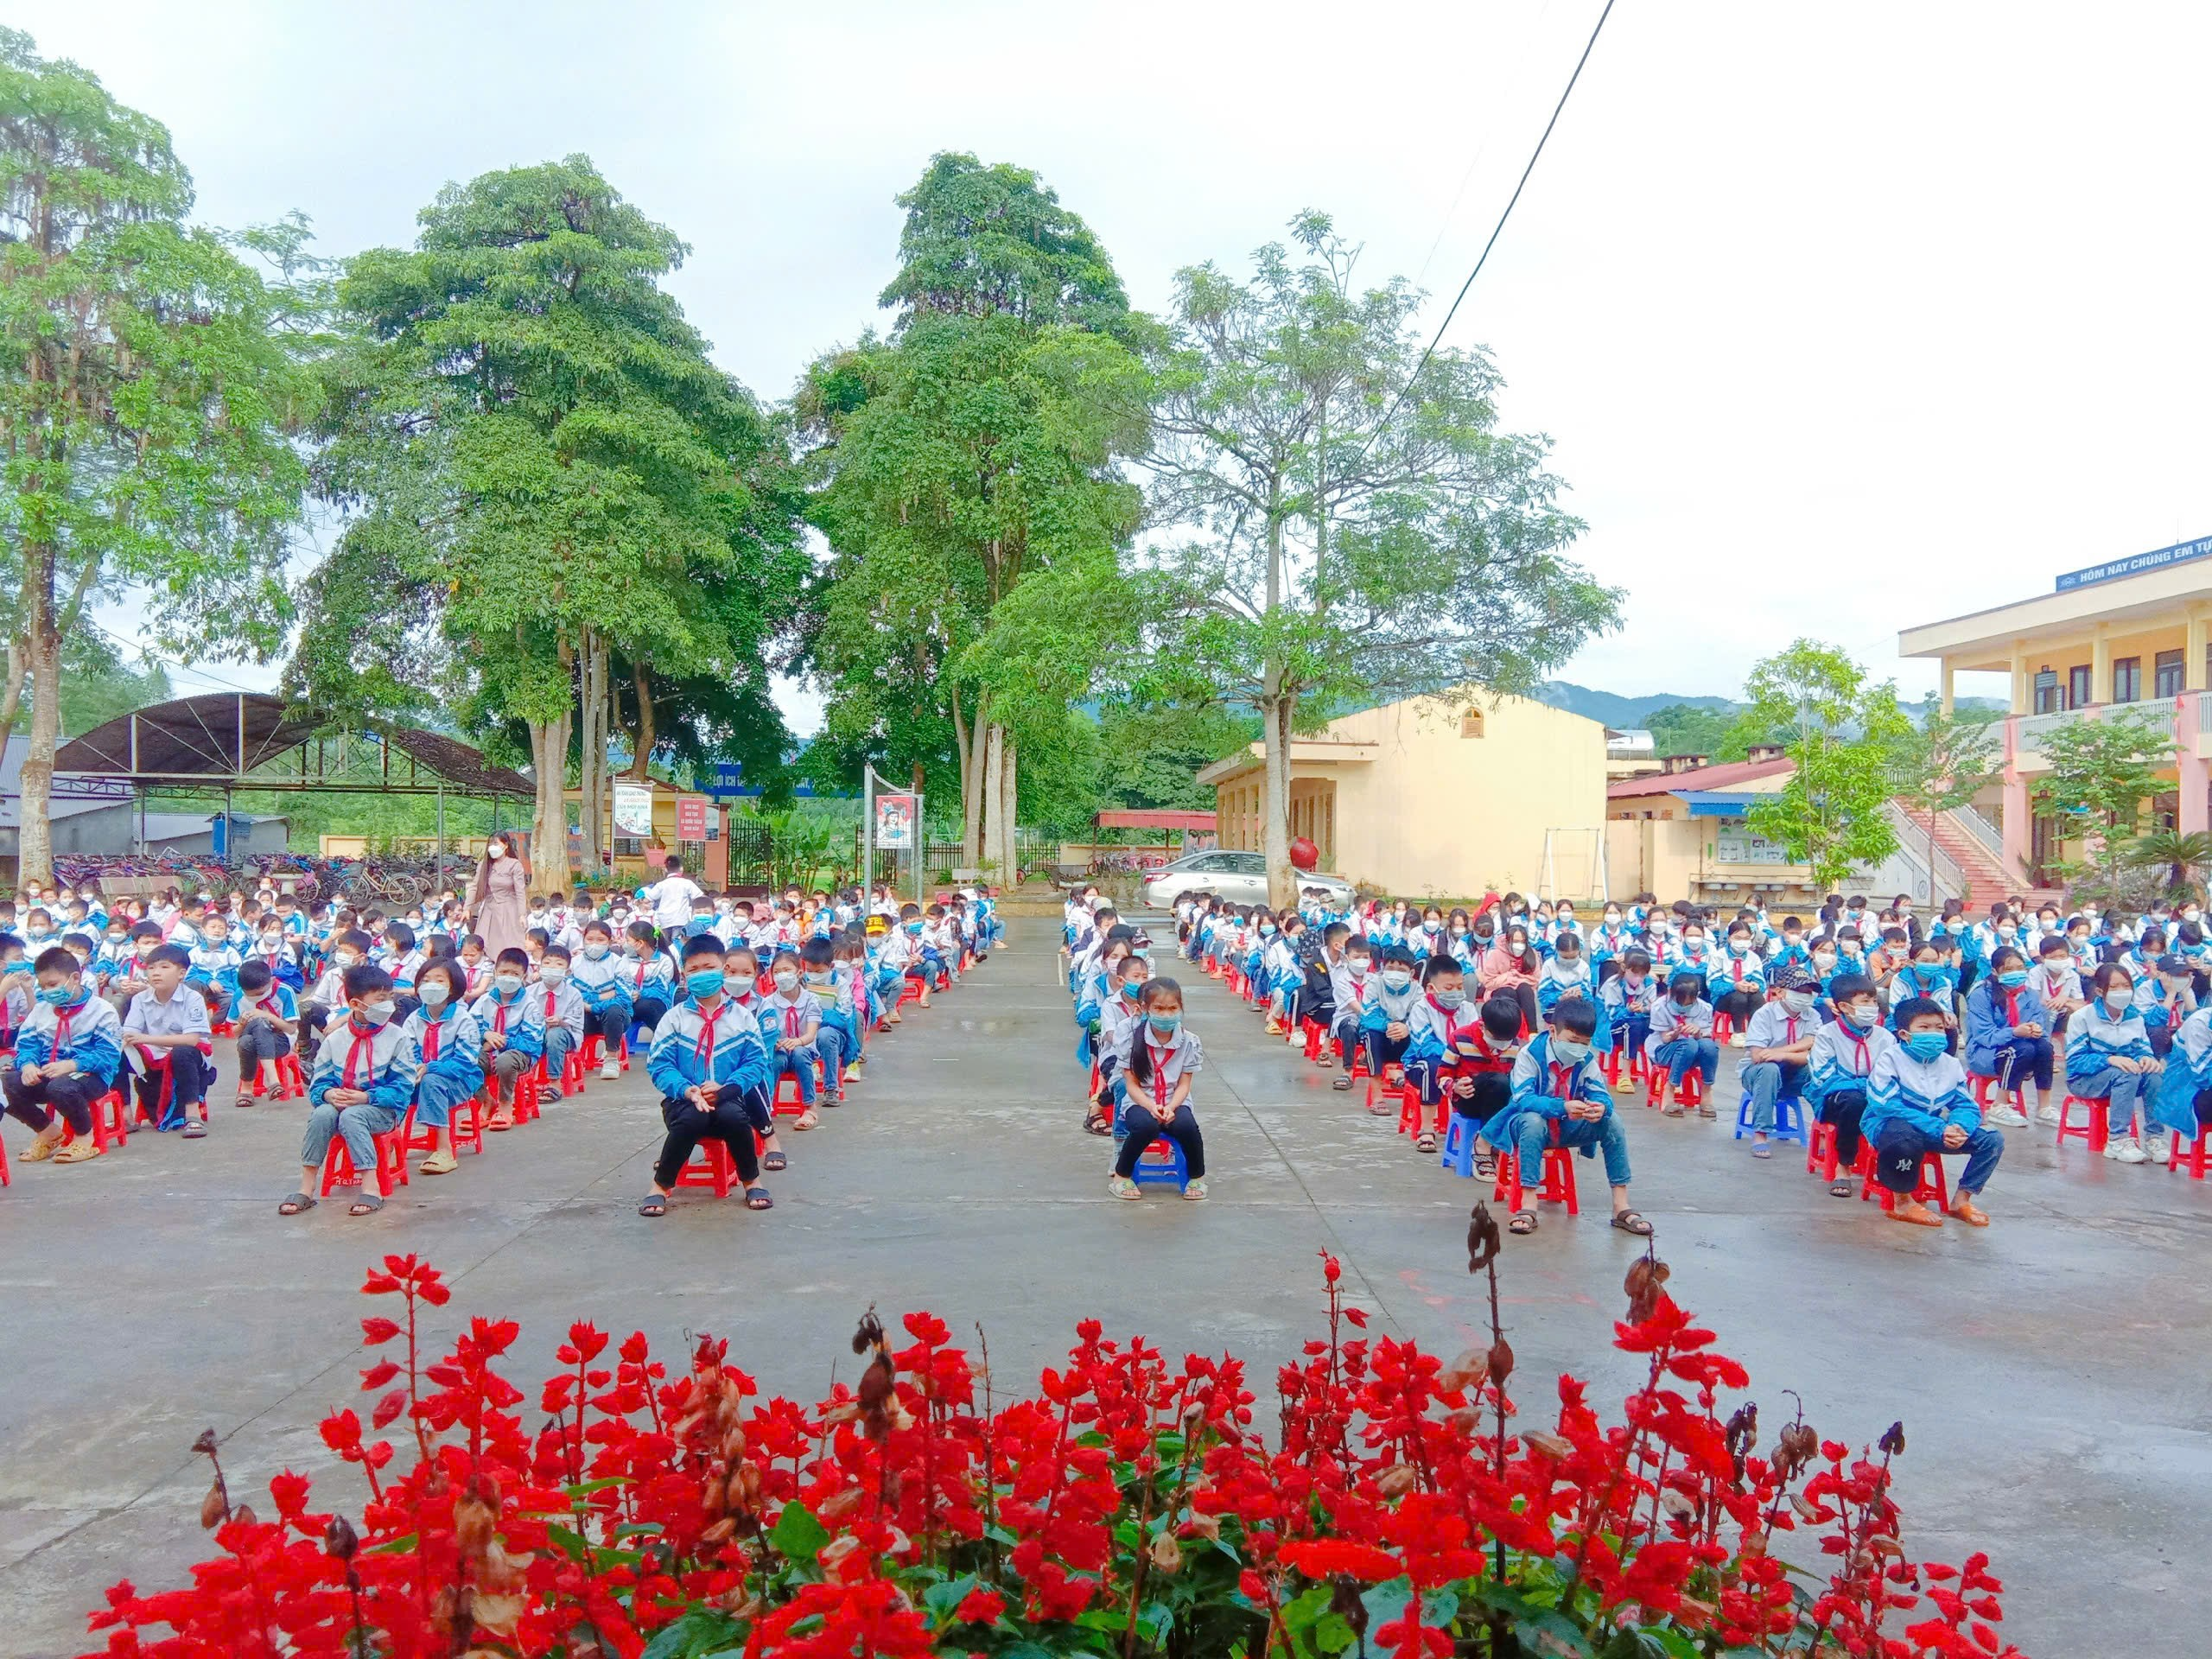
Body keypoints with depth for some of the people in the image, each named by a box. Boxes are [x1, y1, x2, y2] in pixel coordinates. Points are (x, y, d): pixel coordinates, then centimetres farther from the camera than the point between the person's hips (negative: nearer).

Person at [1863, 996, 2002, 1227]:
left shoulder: (1950, 1064, 4)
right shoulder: (1891, 1059, -16)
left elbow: (1967, 1106, 0)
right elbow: (1889, 1107, -25)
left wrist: (1958, 1127, -26)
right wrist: (1938, 1129, -32)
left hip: (1933, 1128, 6)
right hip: (1887, 1126, -6)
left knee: (1992, 1140, -4)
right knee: (1906, 1135, -42)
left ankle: (1963, 1198, 10)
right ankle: (1902, 1202, -18)